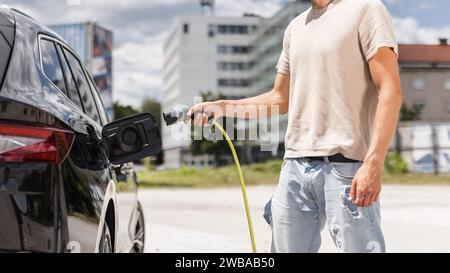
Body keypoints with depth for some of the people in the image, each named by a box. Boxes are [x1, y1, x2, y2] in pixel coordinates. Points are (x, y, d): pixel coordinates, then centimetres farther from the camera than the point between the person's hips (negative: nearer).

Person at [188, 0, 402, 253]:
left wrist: (373, 163, -19)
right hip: (295, 166, 6)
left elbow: (390, 90, -9)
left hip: (345, 165, -6)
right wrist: (221, 107, 16)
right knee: (286, 247, 8)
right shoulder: (296, 27, 19)